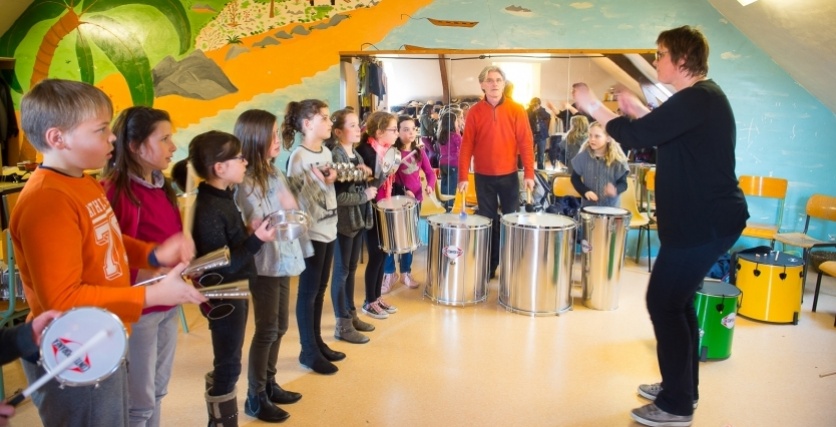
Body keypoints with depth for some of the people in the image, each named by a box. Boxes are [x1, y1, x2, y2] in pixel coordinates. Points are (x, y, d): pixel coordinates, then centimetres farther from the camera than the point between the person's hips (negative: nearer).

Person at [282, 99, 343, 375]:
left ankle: (318, 343, 30)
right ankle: (309, 352, 17)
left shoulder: (326, 152, 8)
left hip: (328, 230, 8)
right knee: (309, 292, 4)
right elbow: (298, 200, -18)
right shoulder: (298, 157, -15)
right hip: (310, 233, -8)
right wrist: (322, 183, -23)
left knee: (320, 290, 17)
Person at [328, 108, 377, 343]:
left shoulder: (356, 154, 10)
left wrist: (367, 175, 0)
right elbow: (336, 197, -24)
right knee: (342, 271, 2)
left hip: (359, 219, 9)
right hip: (343, 222, -8)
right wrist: (365, 195, -17)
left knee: (352, 269, 17)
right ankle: (342, 325, 11)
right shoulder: (334, 157, -17)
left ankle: (351, 315, 29)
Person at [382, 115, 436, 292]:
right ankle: (389, 274, 13)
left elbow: (430, 172, 6)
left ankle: (406, 272, 26)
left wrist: (430, 185, -14)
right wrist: (403, 191, -23)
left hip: (415, 199, 4)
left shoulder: (419, 151, 5)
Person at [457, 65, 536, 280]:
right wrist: (463, 176, -8)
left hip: (509, 176, 0)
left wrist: (529, 174, -10)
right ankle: (488, 267, 19)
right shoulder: (475, 112, -1)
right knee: (488, 222, 8)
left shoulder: (517, 110, -2)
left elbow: (526, 143, -4)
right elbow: (467, 145, -2)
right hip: (483, 177, 0)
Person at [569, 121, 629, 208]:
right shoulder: (583, 156, -5)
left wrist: (615, 190, -28)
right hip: (588, 205, 1)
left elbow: (623, 183, -5)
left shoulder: (617, 159, -9)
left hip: (610, 206, -1)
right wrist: (585, 191, -14)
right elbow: (575, 178, 3)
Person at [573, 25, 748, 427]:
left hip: (704, 221, -11)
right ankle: (682, 388, 31)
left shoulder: (696, 98, -19)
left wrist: (592, 105, -11)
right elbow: (663, 134, 23)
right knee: (676, 300, 17)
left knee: (663, 303, -4)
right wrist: (638, 109, 13)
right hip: (706, 216, 11)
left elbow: (634, 136, -24)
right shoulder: (703, 96, 13)